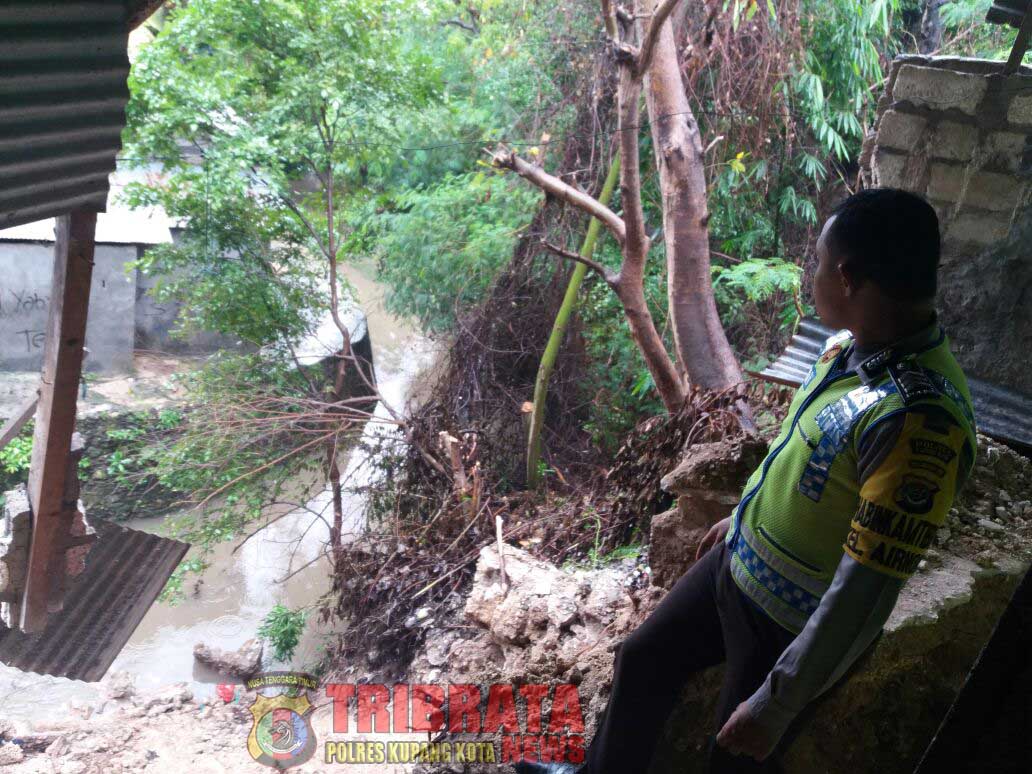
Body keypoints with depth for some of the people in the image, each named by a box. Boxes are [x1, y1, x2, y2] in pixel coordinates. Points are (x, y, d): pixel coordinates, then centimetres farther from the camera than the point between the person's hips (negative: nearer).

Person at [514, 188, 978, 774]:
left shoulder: (919, 419, -35)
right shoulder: (850, 346, -6)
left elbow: (867, 592, -31)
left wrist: (774, 708, -24)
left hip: (800, 628, -8)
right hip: (737, 563, 8)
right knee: (642, 661, 23)